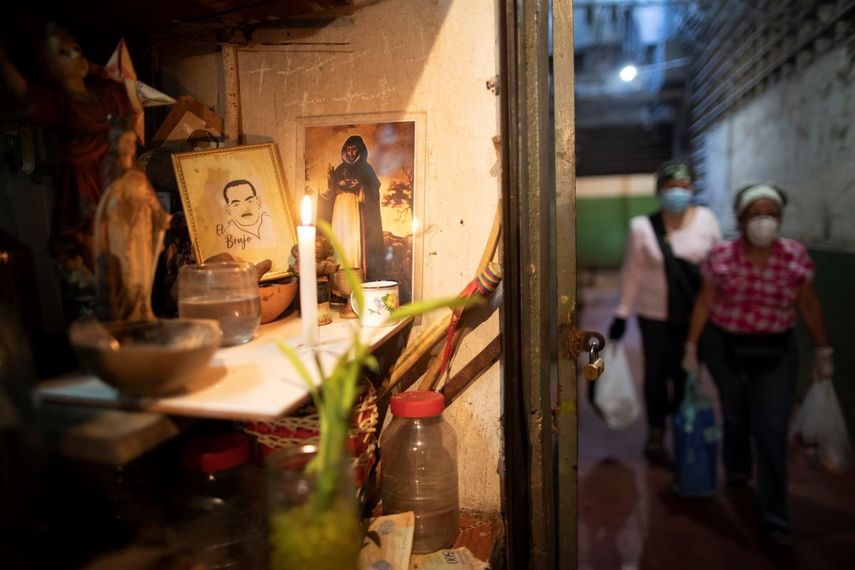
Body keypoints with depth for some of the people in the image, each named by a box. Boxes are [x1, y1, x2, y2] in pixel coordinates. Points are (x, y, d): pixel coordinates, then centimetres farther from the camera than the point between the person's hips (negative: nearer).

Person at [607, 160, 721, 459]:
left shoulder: (706, 219, -3)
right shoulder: (642, 226, -9)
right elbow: (632, 272, -4)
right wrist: (622, 313, -3)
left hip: (695, 313, 2)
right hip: (655, 314, -1)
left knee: (686, 372, 9)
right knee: (656, 372, 8)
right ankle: (656, 432, 29)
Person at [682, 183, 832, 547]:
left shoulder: (796, 256, -10)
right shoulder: (721, 257, -13)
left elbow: (808, 306, 0)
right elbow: (704, 303, -5)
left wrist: (823, 352, 5)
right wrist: (691, 348, -3)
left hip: (776, 351, 1)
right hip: (724, 346, 0)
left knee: (772, 429, -1)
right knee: (735, 415, 16)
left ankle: (775, 515, 12)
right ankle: (736, 471, 47)